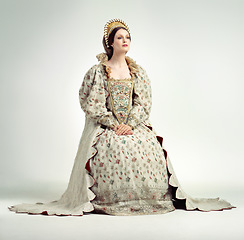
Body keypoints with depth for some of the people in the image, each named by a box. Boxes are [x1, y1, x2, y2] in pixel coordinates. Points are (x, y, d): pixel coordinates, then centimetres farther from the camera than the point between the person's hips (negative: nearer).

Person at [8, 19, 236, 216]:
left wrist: (130, 124, -12)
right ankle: (112, 198, -16)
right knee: (113, 150, -29)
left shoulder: (138, 71, 11)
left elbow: (144, 102, 4)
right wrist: (114, 125, -13)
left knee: (148, 150, -21)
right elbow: (93, 105, -4)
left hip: (135, 125, 3)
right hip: (105, 126, -2)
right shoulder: (98, 71, 2)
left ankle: (146, 198, -9)